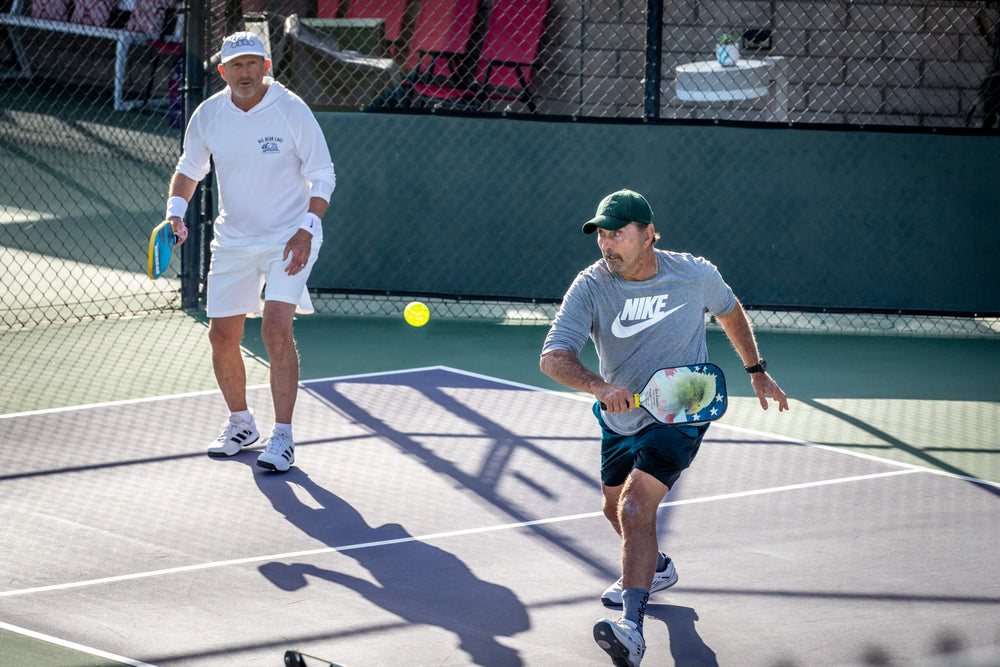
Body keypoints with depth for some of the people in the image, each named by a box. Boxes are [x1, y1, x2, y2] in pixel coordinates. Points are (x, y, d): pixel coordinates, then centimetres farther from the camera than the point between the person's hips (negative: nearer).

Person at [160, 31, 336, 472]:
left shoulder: (292, 112, -14)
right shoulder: (207, 116, -3)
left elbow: (322, 177, -8)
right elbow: (189, 169, 14)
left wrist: (306, 229, -20)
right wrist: (175, 212, -3)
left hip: (288, 241, -4)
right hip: (231, 241, 5)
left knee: (276, 330, -19)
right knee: (222, 336, 6)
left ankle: (282, 437, -12)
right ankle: (240, 424, 29)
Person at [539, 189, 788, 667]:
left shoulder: (696, 276, -15)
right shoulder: (591, 287, -17)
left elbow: (729, 311, 10)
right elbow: (553, 358, -28)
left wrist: (756, 371, 16)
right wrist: (599, 386, -46)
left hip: (678, 417, -4)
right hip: (620, 420, 4)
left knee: (635, 507, -24)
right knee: (616, 510, 22)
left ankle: (631, 628, -33)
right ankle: (656, 569, 56)